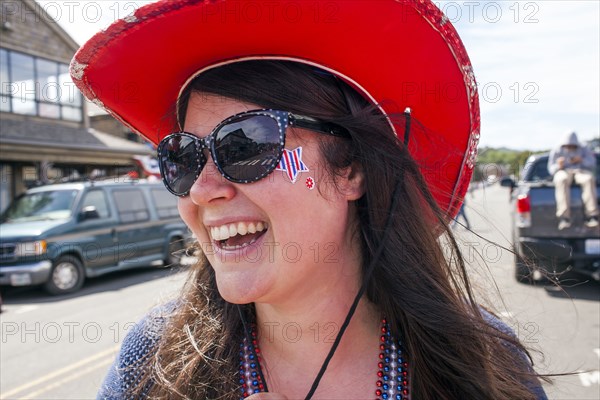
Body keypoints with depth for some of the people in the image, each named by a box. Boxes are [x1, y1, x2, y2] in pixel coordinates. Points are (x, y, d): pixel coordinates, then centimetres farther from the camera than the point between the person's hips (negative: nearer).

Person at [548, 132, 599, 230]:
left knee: (589, 179, -37)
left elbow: (592, 164, 5)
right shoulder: (556, 152, 14)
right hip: (563, 172, -1)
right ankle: (564, 218, -48)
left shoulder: (584, 150, 17)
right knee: (562, 180, -40)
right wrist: (558, 166, -18)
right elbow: (551, 169, 5)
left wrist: (581, 161, -16)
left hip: (581, 171, 1)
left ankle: (591, 216, -41)